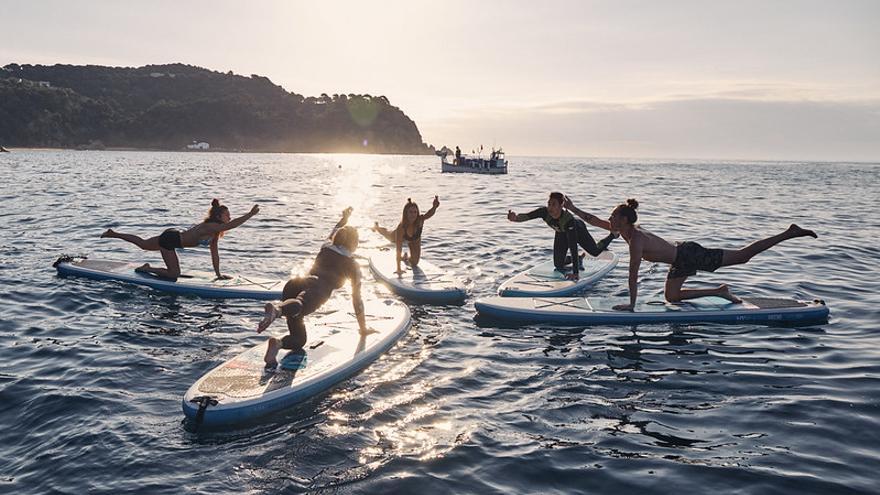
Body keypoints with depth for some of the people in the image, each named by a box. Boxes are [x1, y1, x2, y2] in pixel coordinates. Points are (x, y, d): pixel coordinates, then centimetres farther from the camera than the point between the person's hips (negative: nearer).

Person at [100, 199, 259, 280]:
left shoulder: (214, 229, 2)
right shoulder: (212, 227, -26)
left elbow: (214, 251, 4)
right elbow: (232, 224, -44)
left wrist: (218, 273, 1)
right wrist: (250, 214, -46)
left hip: (172, 236, 10)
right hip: (170, 239, -9)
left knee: (143, 244, 30)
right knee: (174, 274, -11)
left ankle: (113, 233, 41)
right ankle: (147, 269, 7)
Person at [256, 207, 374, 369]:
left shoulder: (326, 248, 33)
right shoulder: (353, 265, 21)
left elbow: (333, 234, 59)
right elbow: (357, 298, 25)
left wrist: (344, 218, 78)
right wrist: (363, 328, 36)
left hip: (294, 283, 6)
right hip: (317, 289, -6)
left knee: (299, 339, 8)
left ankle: (278, 344, -24)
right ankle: (276, 309, -71)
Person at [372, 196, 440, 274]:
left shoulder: (420, 221, -43)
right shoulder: (401, 227, -47)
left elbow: (430, 213, -64)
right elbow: (399, 250, -46)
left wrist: (434, 207, -86)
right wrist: (398, 269, -47)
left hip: (415, 241, 1)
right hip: (402, 236, -1)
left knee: (414, 264, 0)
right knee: (386, 234, 33)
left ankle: (405, 257, 37)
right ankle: (376, 227, 68)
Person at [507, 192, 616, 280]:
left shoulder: (568, 219, -48)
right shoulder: (544, 212, -36)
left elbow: (573, 247, -50)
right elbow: (527, 216, -47)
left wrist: (575, 273, -53)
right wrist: (515, 218, -73)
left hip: (578, 230, -4)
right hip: (561, 233, 4)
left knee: (595, 252, 18)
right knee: (558, 265, 3)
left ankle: (613, 234, 47)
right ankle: (579, 259, 35)